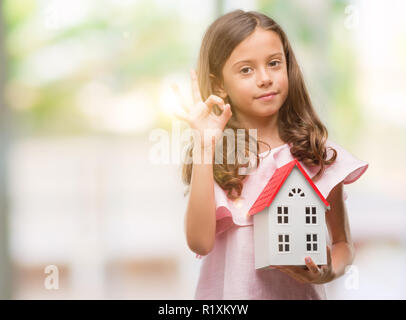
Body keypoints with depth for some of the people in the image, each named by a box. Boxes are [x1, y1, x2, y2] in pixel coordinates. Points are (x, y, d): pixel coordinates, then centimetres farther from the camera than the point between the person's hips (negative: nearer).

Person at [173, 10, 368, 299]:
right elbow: (200, 242, -13)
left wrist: (329, 271, -9)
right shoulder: (211, 156, 0)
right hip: (230, 290, -2)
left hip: (299, 291, 2)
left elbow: (343, 243, 12)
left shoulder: (318, 155, 4)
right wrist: (205, 144, -14)